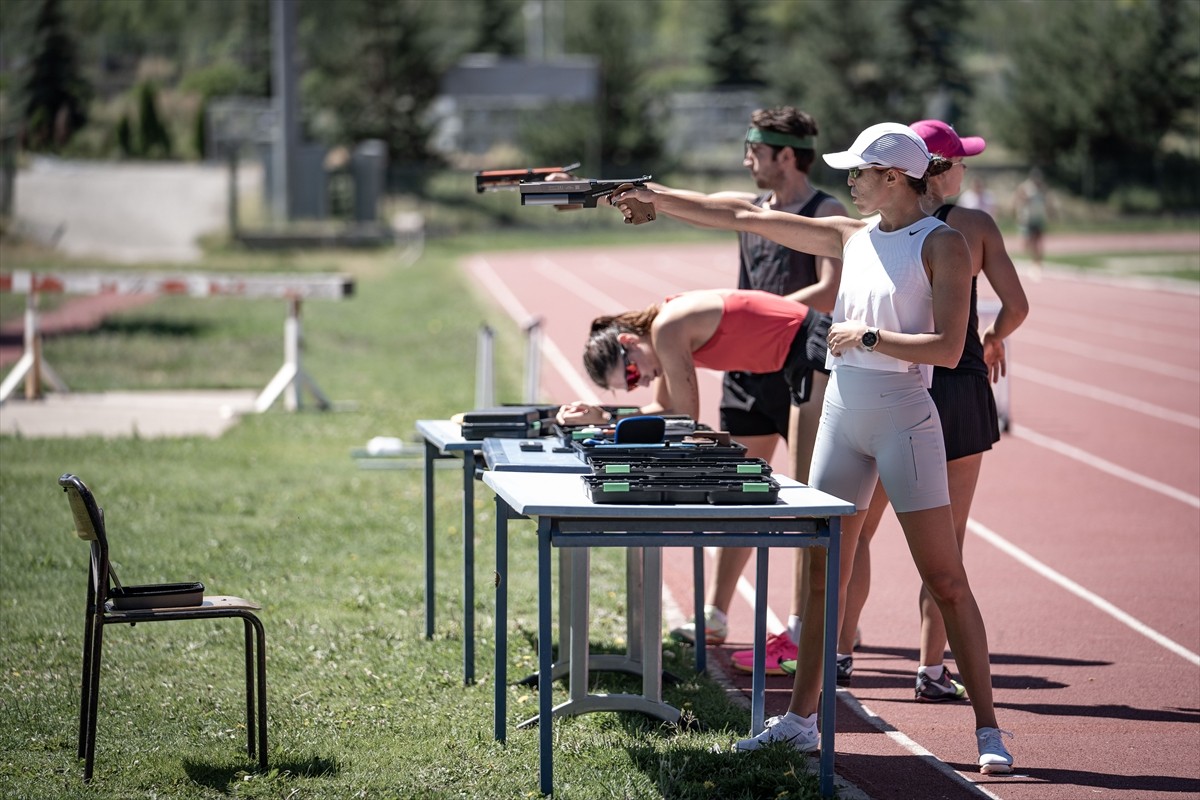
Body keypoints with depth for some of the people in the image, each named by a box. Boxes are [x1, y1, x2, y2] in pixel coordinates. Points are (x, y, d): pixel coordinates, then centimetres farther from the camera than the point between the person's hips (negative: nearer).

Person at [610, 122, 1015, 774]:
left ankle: (987, 730, -1)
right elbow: (747, 217, 12)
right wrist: (654, 199, 12)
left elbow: (948, 348, -17)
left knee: (945, 579, -5)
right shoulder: (852, 237, 10)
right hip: (842, 411, 6)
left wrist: (866, 335, -15)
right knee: (823, 573, 10)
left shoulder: (942, 244, -8)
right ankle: (801, 718, 18)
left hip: (903, 417, -6)